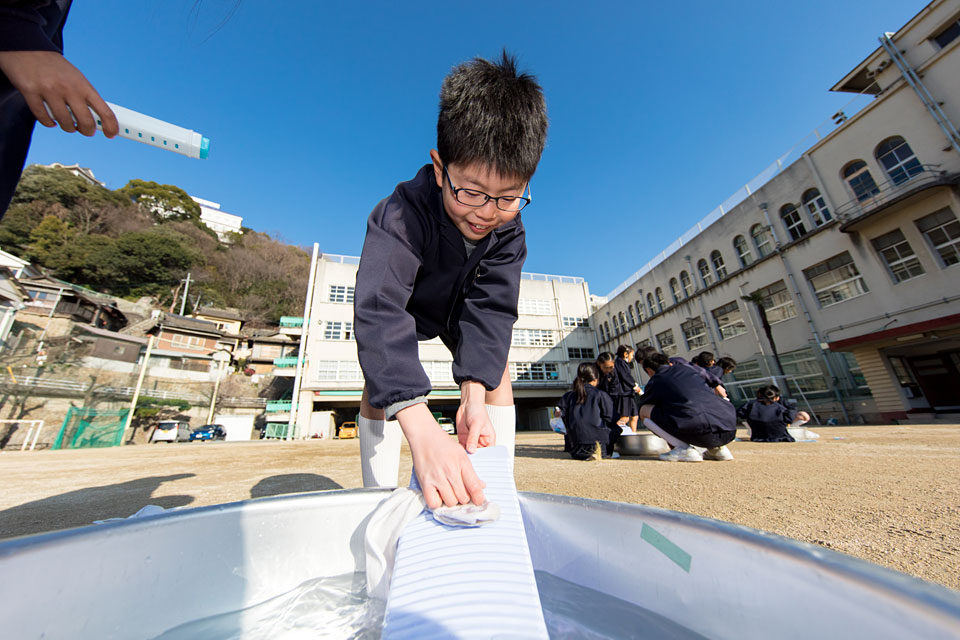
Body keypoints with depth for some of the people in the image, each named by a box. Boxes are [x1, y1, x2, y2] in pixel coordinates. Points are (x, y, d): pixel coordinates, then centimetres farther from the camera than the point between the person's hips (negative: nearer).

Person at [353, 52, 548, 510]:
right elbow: (379, 310, -52)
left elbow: (491, 307, -30)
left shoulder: (509, 229, -26)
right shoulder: (400, 215, -40)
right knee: (382, 376, -21)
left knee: (496, 368, -12)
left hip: (463, 304, 3)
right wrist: (422, 429, -64)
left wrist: (474, 392, -44)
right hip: (403, 304, -2)